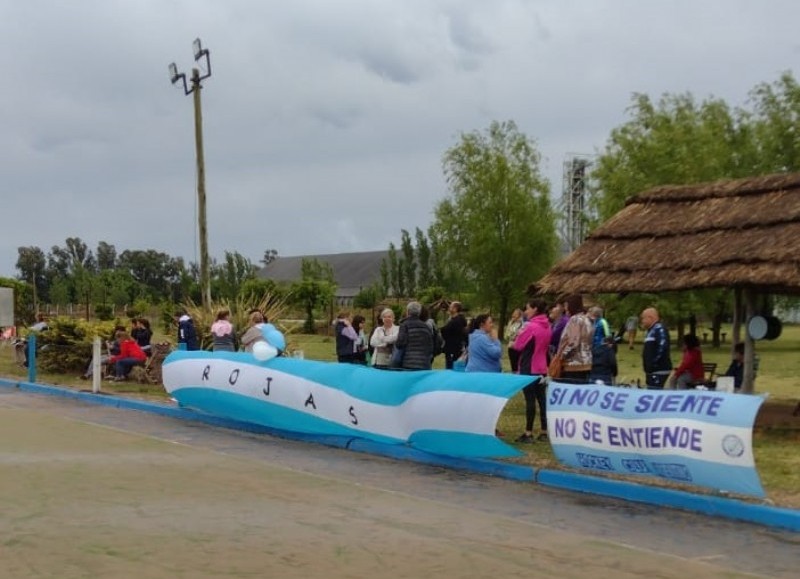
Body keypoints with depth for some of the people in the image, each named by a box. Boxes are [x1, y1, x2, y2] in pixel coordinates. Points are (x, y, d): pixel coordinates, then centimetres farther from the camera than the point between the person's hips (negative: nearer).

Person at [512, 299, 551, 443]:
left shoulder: (531, 326, -17)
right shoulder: (547, 326, 7)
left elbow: (518, 345, -13)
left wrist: (513, 344, 5)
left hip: (529, 368, -7)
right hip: (542, 368, 7)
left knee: (530, 400, -4)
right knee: (542, 399, 9)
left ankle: (528, 433, -1)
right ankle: (544, 432, 12)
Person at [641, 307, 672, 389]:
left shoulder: (660, 329, -11)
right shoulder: (652, 331, 20)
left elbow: (662, 347, -24)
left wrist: (653, 363, -22)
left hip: (659, 371, -11)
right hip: (652, 371, 11)